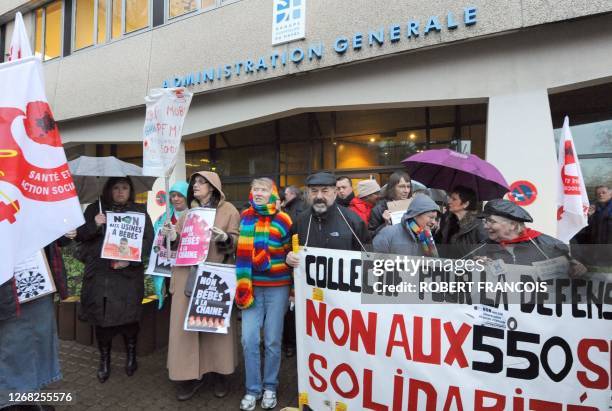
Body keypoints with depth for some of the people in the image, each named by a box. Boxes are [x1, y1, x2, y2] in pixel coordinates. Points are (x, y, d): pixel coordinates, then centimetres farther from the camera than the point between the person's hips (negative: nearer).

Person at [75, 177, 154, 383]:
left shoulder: (139, 211, 5)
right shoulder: (94, 209, 10)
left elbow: (148, 239, -1)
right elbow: (79, 235, 7)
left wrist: (130, 260, -14)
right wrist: (94, 225, -14)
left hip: (129, 273, -1)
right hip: (99, 274, 2)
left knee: (129, 316, 3)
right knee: (101, 316, 6)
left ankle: (131, 356, 26)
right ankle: (104, 360, 25)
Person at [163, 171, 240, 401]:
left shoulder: (228, 210, 1)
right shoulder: (188, 212, 16)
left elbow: (236, 242, -5)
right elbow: (180, 244, 16)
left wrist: (224, 238, -24)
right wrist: (173, 237, -4)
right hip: (188, 274, 5)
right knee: (186, 323, 3)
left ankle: (220, 375, 18)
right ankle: (191, 375, 16)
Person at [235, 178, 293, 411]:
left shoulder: (283, 220, -5)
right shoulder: (244, 217, 5)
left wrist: (293, 288, 2)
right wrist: (242, 283, 11)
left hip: (277, 287, -3)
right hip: (251, 286, 3)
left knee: (272, 340, 6)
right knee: (249, 339, 2)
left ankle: (270, 387, 26)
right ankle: (253, 389, 20)